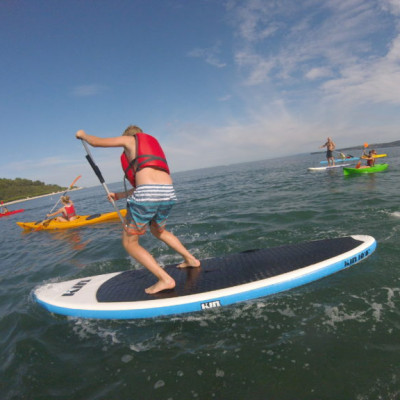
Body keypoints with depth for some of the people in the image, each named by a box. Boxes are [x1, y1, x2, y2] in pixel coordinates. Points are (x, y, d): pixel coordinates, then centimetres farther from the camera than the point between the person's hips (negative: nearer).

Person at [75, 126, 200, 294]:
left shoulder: (130, 139, 16)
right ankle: (190, 259, 34)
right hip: (168, 193, 7)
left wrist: (83, 134, 41)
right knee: (158, 230, 34)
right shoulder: (154, 143, 33)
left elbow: (95, 142, 18)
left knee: (129, 243, 8)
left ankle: (165, 279, -2)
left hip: (146, 194, -7)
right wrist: (119, 195, 39)